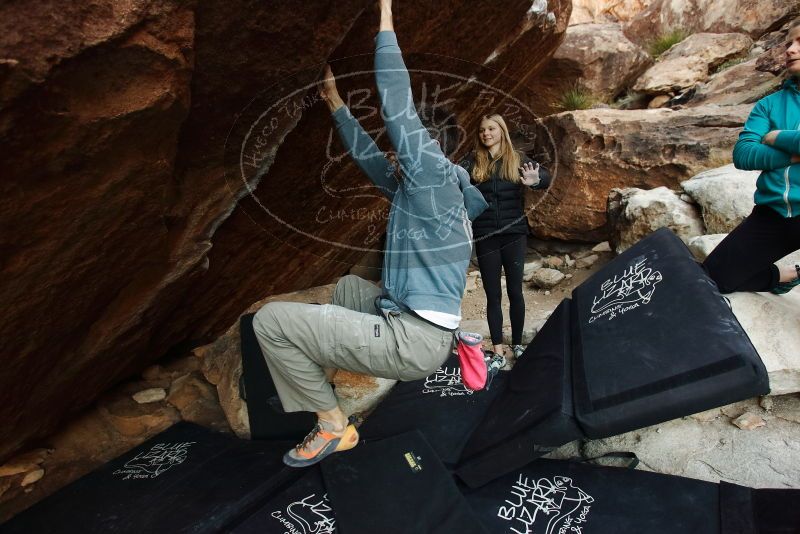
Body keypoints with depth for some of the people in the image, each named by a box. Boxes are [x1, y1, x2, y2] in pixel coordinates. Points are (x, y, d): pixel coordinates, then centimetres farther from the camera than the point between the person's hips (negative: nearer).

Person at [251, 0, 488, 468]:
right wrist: (336, 103, 31)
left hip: (415, 339, -10)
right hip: (414, 327, 10)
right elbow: (370, 157, 25)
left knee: (271, 320, -9)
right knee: (349, 286, 36)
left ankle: (333, 425, 2)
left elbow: (400, 110, -13)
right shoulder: (415, 190, 17)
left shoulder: (436, 180, -8)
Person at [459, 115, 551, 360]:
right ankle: (497, 349, 15)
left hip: (513, 234, 0)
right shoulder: (472, 161, 3)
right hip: (485, 237, 1)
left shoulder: (517, 159, 2)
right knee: (493, 295, 6)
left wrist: (535, 180, -35)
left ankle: (517, 344, 20)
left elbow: (545, 177, -11)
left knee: (515, 291, 5)